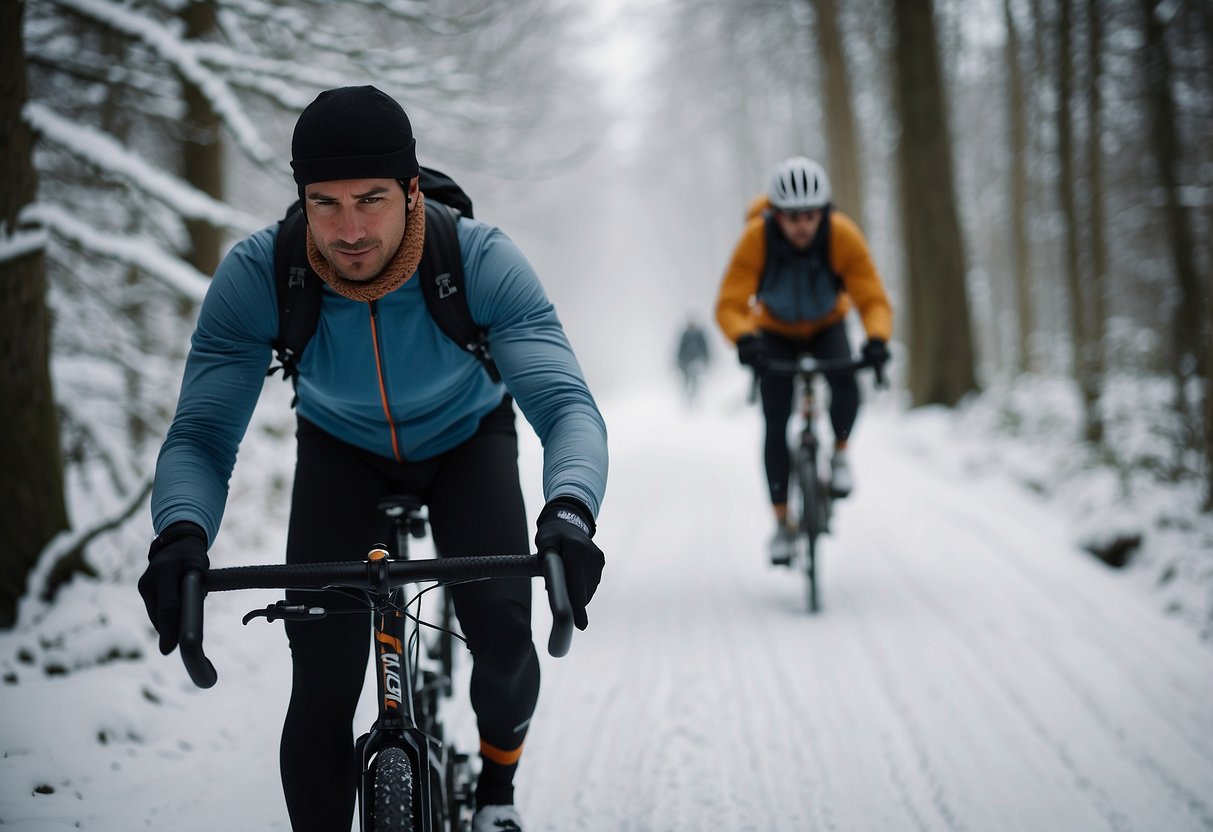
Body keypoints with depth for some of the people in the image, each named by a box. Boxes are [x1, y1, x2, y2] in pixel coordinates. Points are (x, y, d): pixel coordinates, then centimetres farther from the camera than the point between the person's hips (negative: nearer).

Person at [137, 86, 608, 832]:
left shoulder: (482, 260, -35)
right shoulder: (258, 275, -33)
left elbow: (566, 403, -43)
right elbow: (202, 432, -33)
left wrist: (570, 512, -65)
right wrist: (181, 534, -56)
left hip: (467, 439, 0)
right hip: (342, 449, 1)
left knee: (503, 632, -19)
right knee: (323, 682, -16)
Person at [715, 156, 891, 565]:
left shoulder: (843, 235, -32)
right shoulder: (756, 238, -33)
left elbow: (873, 298, -33)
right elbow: (730, 304, -35)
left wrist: (877, 339, -53)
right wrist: (744, 339, -56)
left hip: (827, 327, 0)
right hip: (775, 332, 0)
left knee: (846, 386, -29)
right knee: (776, 424, -10)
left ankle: (839, 454, 0)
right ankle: (782, 523, 3)